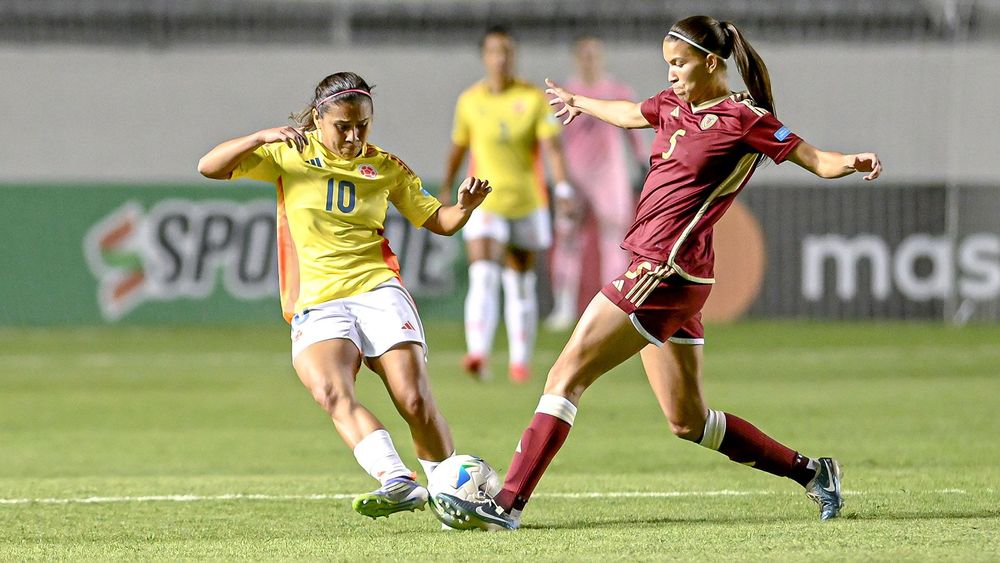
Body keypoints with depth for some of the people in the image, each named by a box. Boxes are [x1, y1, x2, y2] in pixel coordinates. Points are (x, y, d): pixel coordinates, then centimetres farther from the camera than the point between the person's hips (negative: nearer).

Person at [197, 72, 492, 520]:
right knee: (331, 391, -30)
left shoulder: (384, 167, 13)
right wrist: (262, 138, -11)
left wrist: (465, 207, -6)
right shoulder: (289, 155, 10)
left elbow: (441, 222, 17)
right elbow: (209, 167, 5)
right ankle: (398, 482, -43)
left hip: (377, 292, 1)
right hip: (316, 304, -1)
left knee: (414, 400, -15)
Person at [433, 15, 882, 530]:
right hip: (656, 271, 9)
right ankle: (809, 472, 20)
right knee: (688, 420, 12)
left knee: (567, 374, -9)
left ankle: (508, 504, -9)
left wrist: (852, 162, -31)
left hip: (666, 272, -9)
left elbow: (816, 160, -9)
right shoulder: (674, 104, 15)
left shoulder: (744, 121, -7)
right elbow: (629, 114, 36)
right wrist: (580, 103, 54)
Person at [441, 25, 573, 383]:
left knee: (521, 285, 9)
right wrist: (446, 189, 26)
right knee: (483, 277, -19)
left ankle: (521, 361, 21)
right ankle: (478, 354, -32)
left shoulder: (535, 98, -3)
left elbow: (552, 146, -12)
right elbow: (458, 148, 17)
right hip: (485, 202, 0)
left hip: (526, 202, 1)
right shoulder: (469, 101, 2)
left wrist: (563, 188, -25)